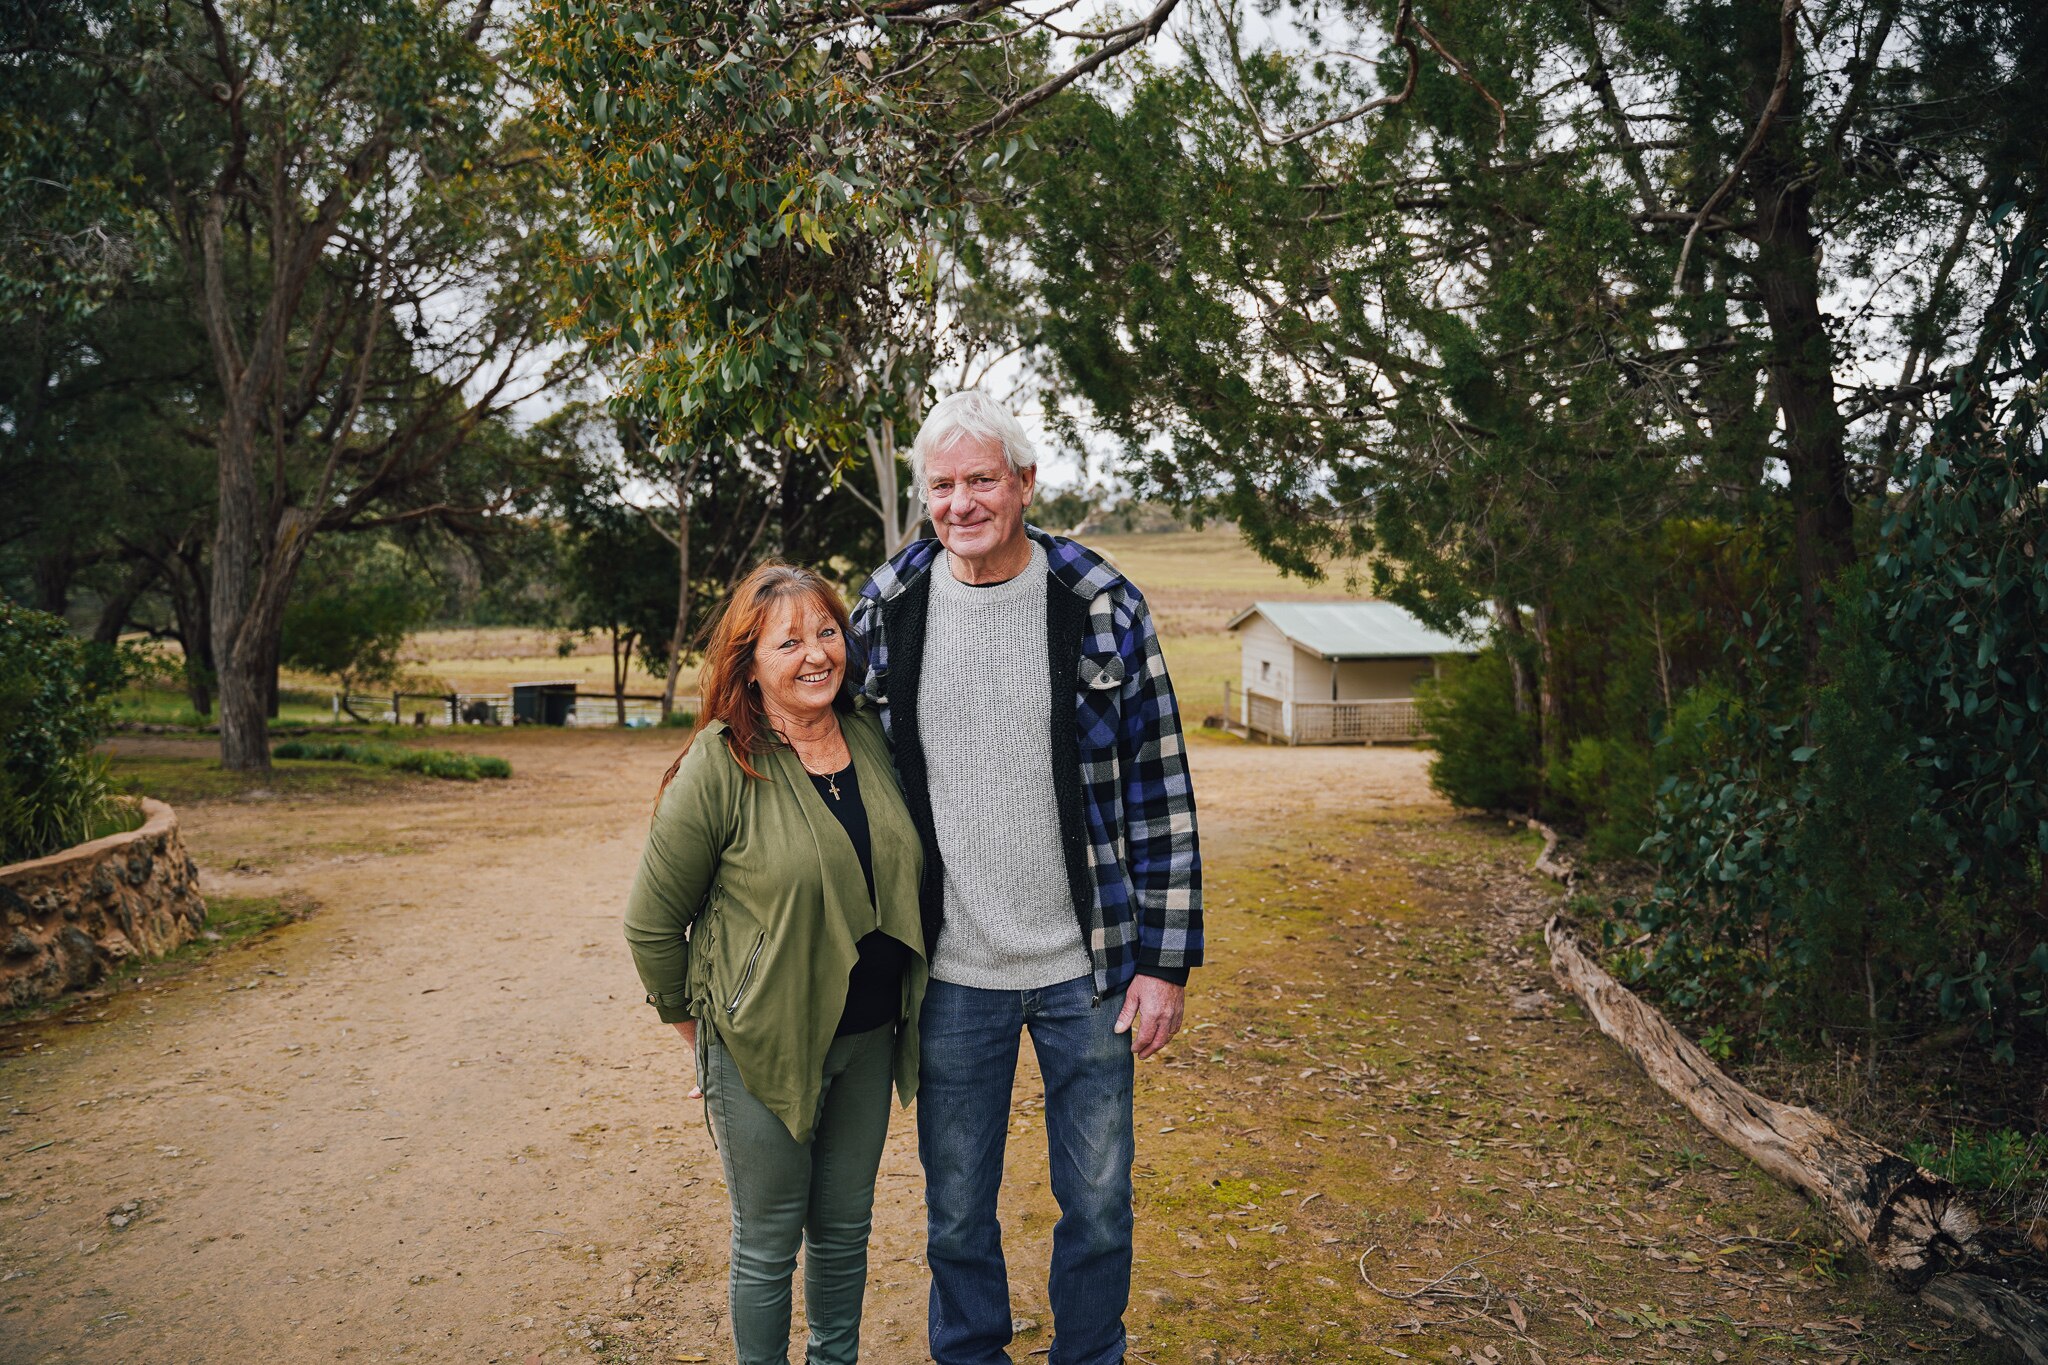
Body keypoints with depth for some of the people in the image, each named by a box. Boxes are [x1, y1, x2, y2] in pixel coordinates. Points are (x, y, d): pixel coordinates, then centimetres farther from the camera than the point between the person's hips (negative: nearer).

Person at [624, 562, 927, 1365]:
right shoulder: (720, 766, -16)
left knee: (845, 1226, 20)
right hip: (763, 1045, -5)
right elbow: (652, 921, -8)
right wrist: (694, 1026, 0)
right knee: (769, 1243, 11)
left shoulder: (871, 738, -1)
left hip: (868, 1037, 5)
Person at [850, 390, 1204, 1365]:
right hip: (950, 974, 1)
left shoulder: (1103, 606, -6)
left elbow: (1160, 790, -3)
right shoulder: (885, 611, -1)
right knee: (956, 1210, 15)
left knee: (1098, 1203, 14)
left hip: (1087, 966, -1)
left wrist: (1164, 958, -5)